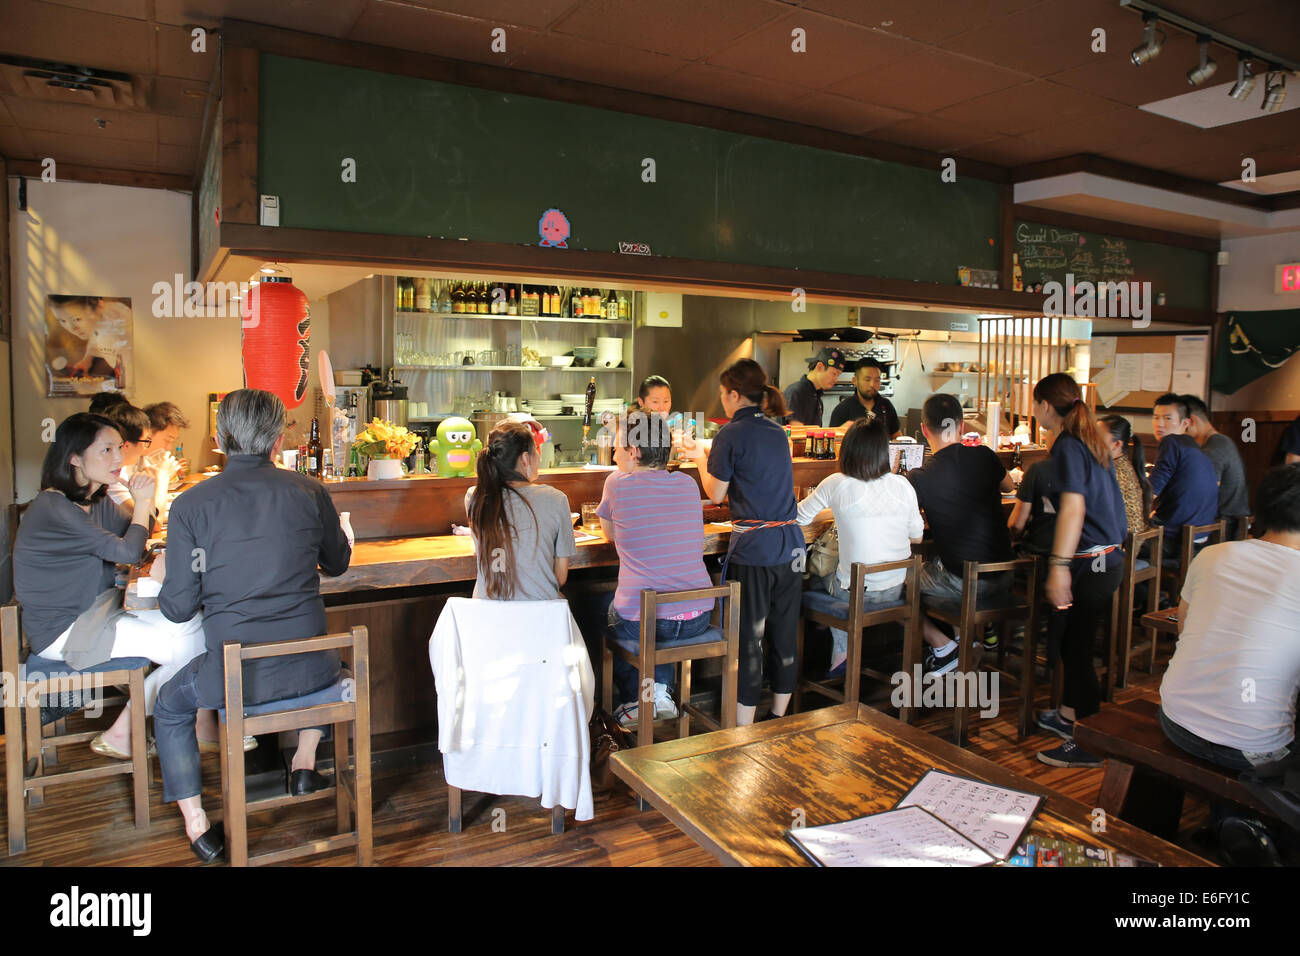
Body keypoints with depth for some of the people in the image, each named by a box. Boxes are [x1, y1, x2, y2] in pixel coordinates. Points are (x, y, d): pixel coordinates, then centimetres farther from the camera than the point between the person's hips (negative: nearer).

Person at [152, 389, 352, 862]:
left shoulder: (191, 504, -8)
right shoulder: (310, 492, -4)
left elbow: (178, 607, -5)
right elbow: (338, 563, 13)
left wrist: (163, 575, 17)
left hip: (234, 677, -1)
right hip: (308, 670, 2)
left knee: (170, 706, 30)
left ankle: (197, 825, 28)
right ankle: (304, 765, 41)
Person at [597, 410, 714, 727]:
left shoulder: (618, 483, -7)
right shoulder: (688, 484, 5)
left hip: (640, 622, -4)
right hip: (696, 620, 4)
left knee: (613, 618, 31)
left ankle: (635, 701, 29)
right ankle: (661, 691, 23)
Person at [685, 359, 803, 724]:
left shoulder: (731, 434, -8)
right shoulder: (779, 433, 11)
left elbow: (716, 493, -4)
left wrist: (701, 459, 13)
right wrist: (714, 456, 30)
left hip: (752, 547, -6)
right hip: (790, 544, 6)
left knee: (747, 639, 1)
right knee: (784, 635, 14)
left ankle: (744, 731, 8)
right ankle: (779, 719, 28)